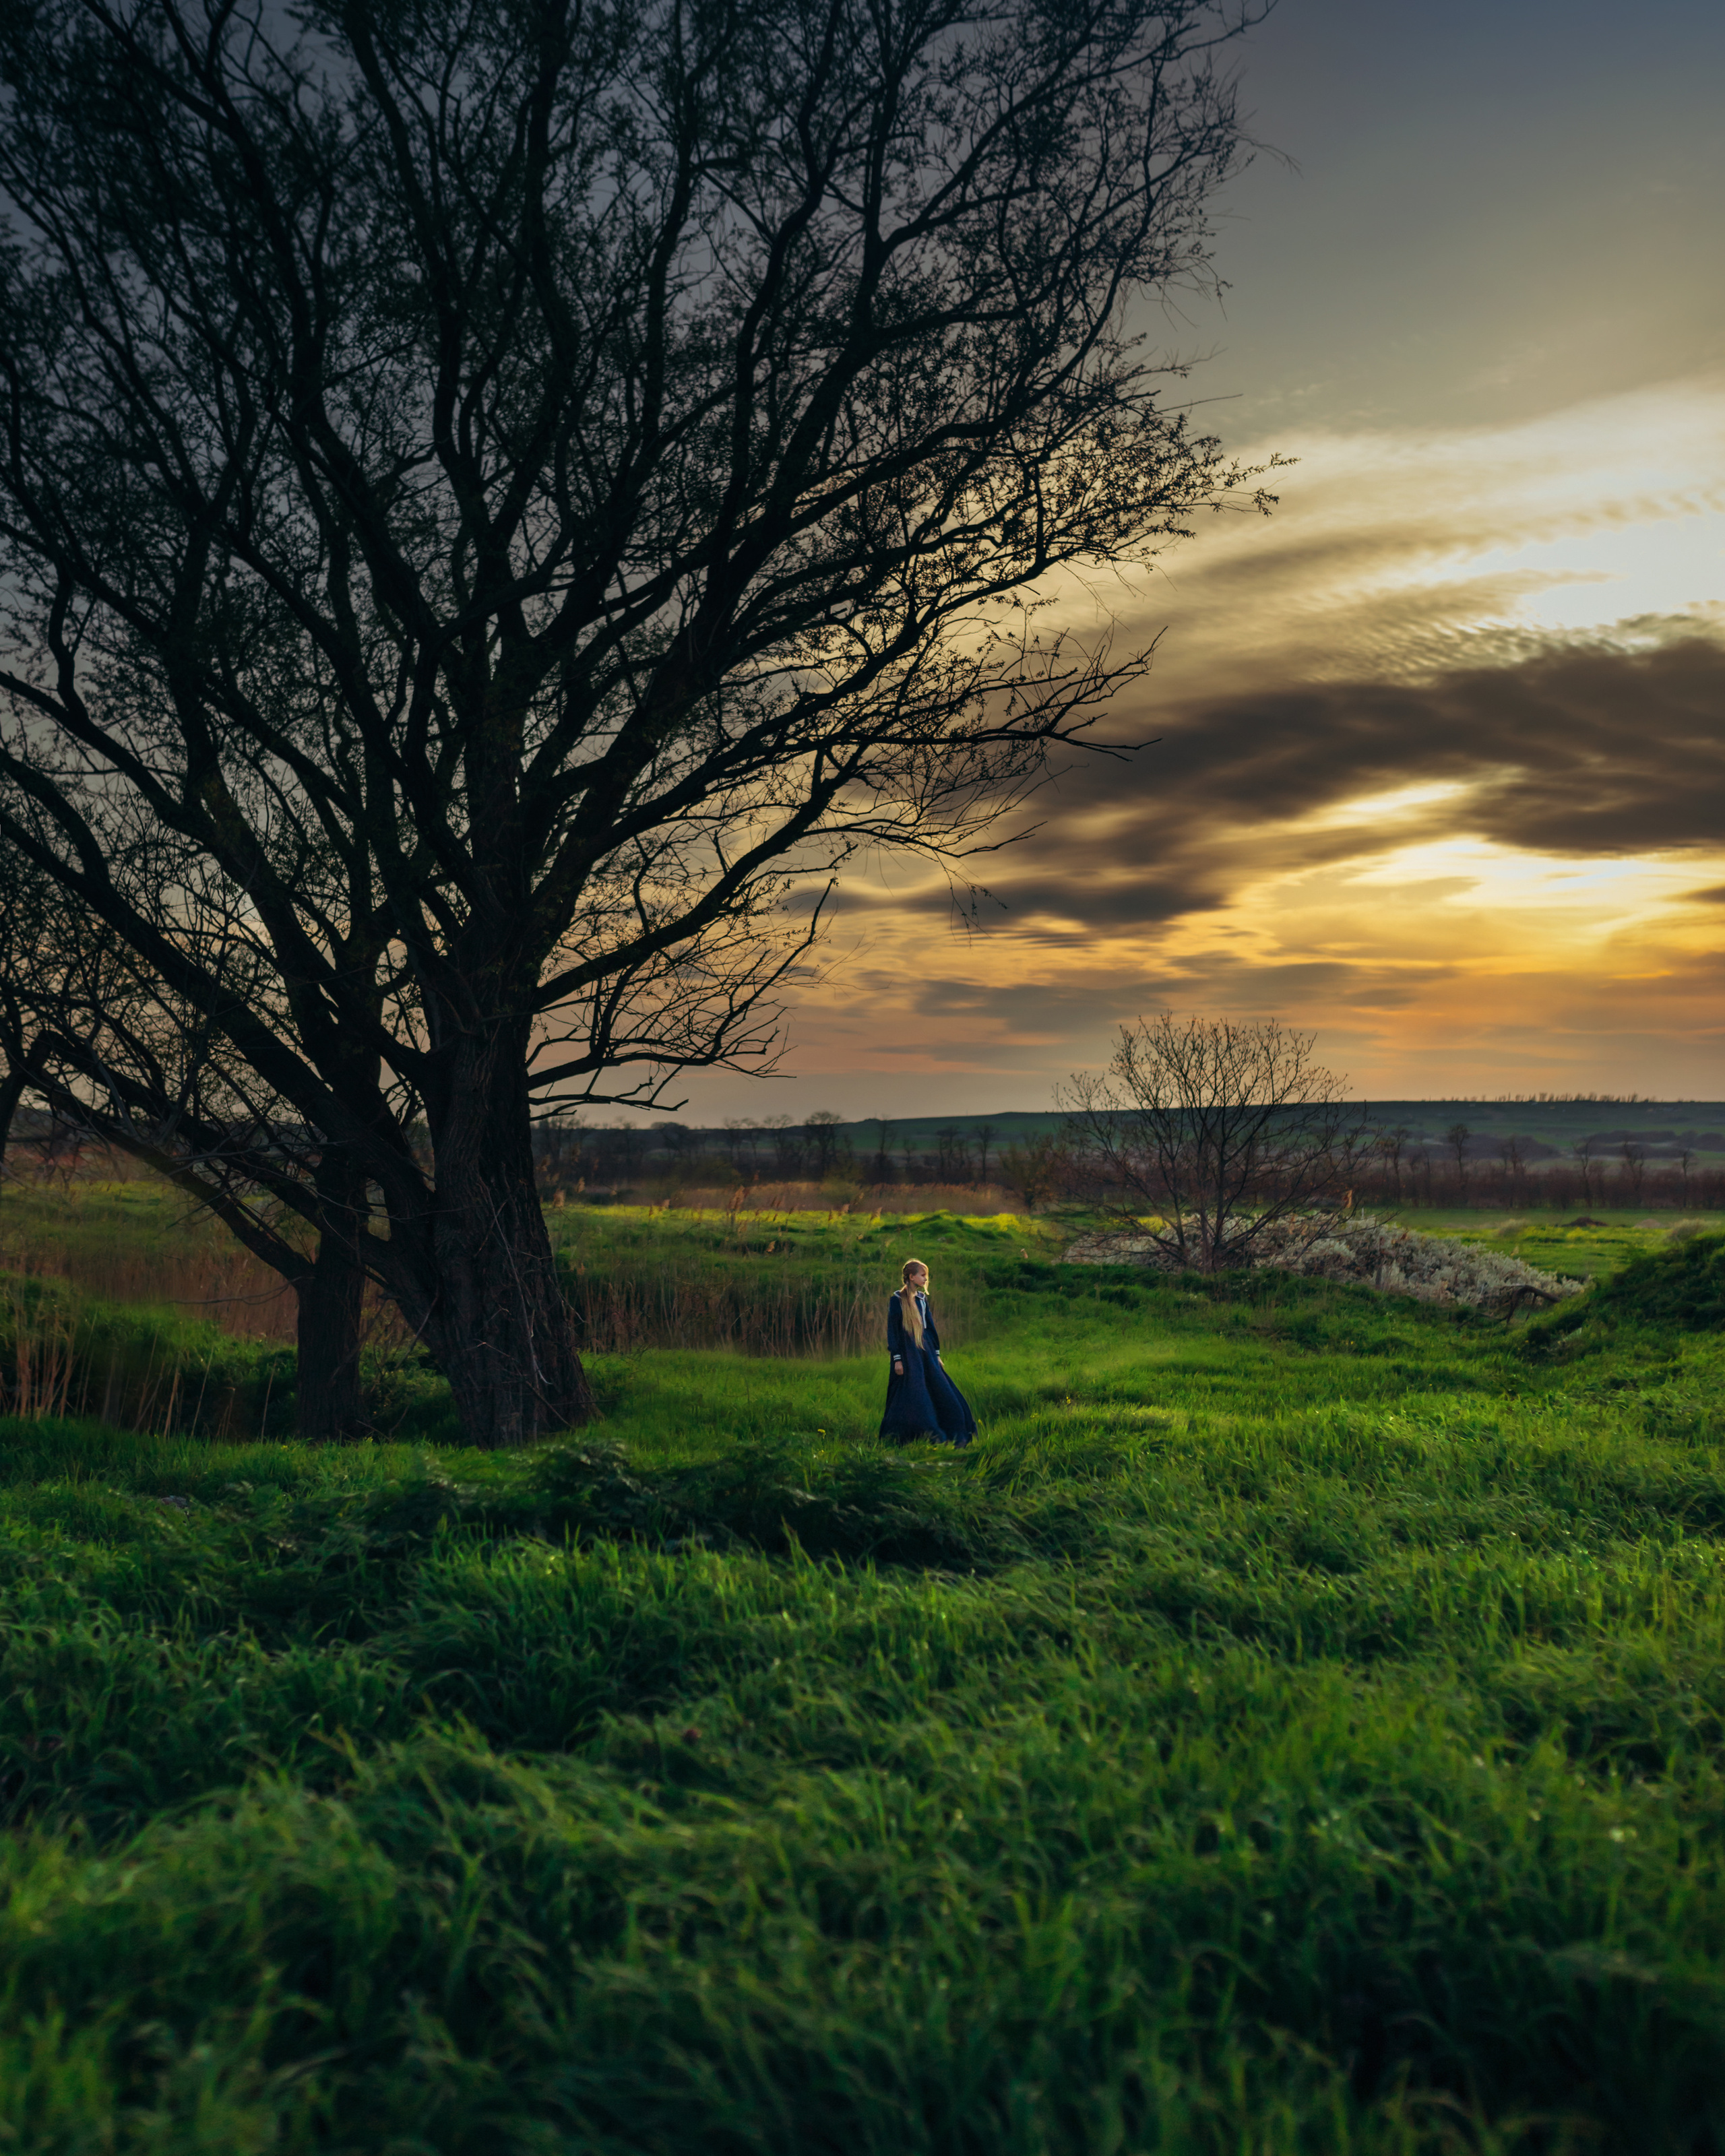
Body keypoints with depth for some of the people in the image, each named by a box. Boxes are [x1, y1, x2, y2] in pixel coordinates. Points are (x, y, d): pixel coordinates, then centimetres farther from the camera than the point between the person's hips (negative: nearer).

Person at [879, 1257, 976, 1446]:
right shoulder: (898, 1300, -6)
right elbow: (892, 1330, -8)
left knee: (943, 1394, 4)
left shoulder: (922, 1298, 13)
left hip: (926, 1353, 7)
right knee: (913, 1400, -8)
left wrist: (937, 1354, 16)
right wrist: (897, 1358, -13)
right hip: (908, 1355, -7)